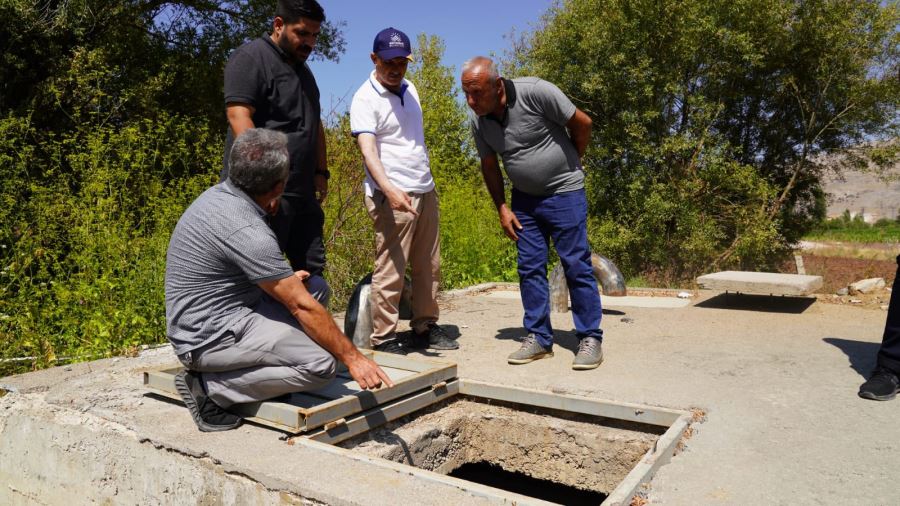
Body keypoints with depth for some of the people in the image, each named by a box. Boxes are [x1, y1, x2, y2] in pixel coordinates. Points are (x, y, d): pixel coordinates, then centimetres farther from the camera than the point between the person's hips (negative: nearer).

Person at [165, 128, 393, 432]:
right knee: (321, 364, -21)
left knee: (314, 286, 11)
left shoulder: (219, 194, 2)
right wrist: (353, 358, -15)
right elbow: (302, 307, -22)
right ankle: (210, 386, -11)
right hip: (210, 338, -9)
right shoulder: (246, 231, -26)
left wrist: (286, 280, 21)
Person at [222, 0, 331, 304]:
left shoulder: (303, 69, 21)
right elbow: (239, 118, -18)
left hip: (302, 192, 9)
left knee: (312, 271, 10)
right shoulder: (251, 58, -7)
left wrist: (320, 172, 17)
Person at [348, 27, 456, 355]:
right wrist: (389, 189, -38)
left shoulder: (410, 90, 14)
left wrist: (426, 184, 18)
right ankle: (383, 339, 4)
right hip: (392, 197, -7)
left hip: (425, 192, 8)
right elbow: (368, 149, -22)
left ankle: (425, 327, 22)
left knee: (428, 267, 11)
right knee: (390, 271, -5)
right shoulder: (365, 99, -9)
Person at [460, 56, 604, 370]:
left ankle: (590, 339, 7)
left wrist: (568, 164, 4)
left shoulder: (535, 92, -22)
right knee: (530, 268, 5)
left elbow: (582, 124, -10)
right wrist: (502, 208, 3)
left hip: (564, 193, -5)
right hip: (523, 199, 5)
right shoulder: (477, 118, -5)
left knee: (576, 265, -3)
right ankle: (539, 338, 14)